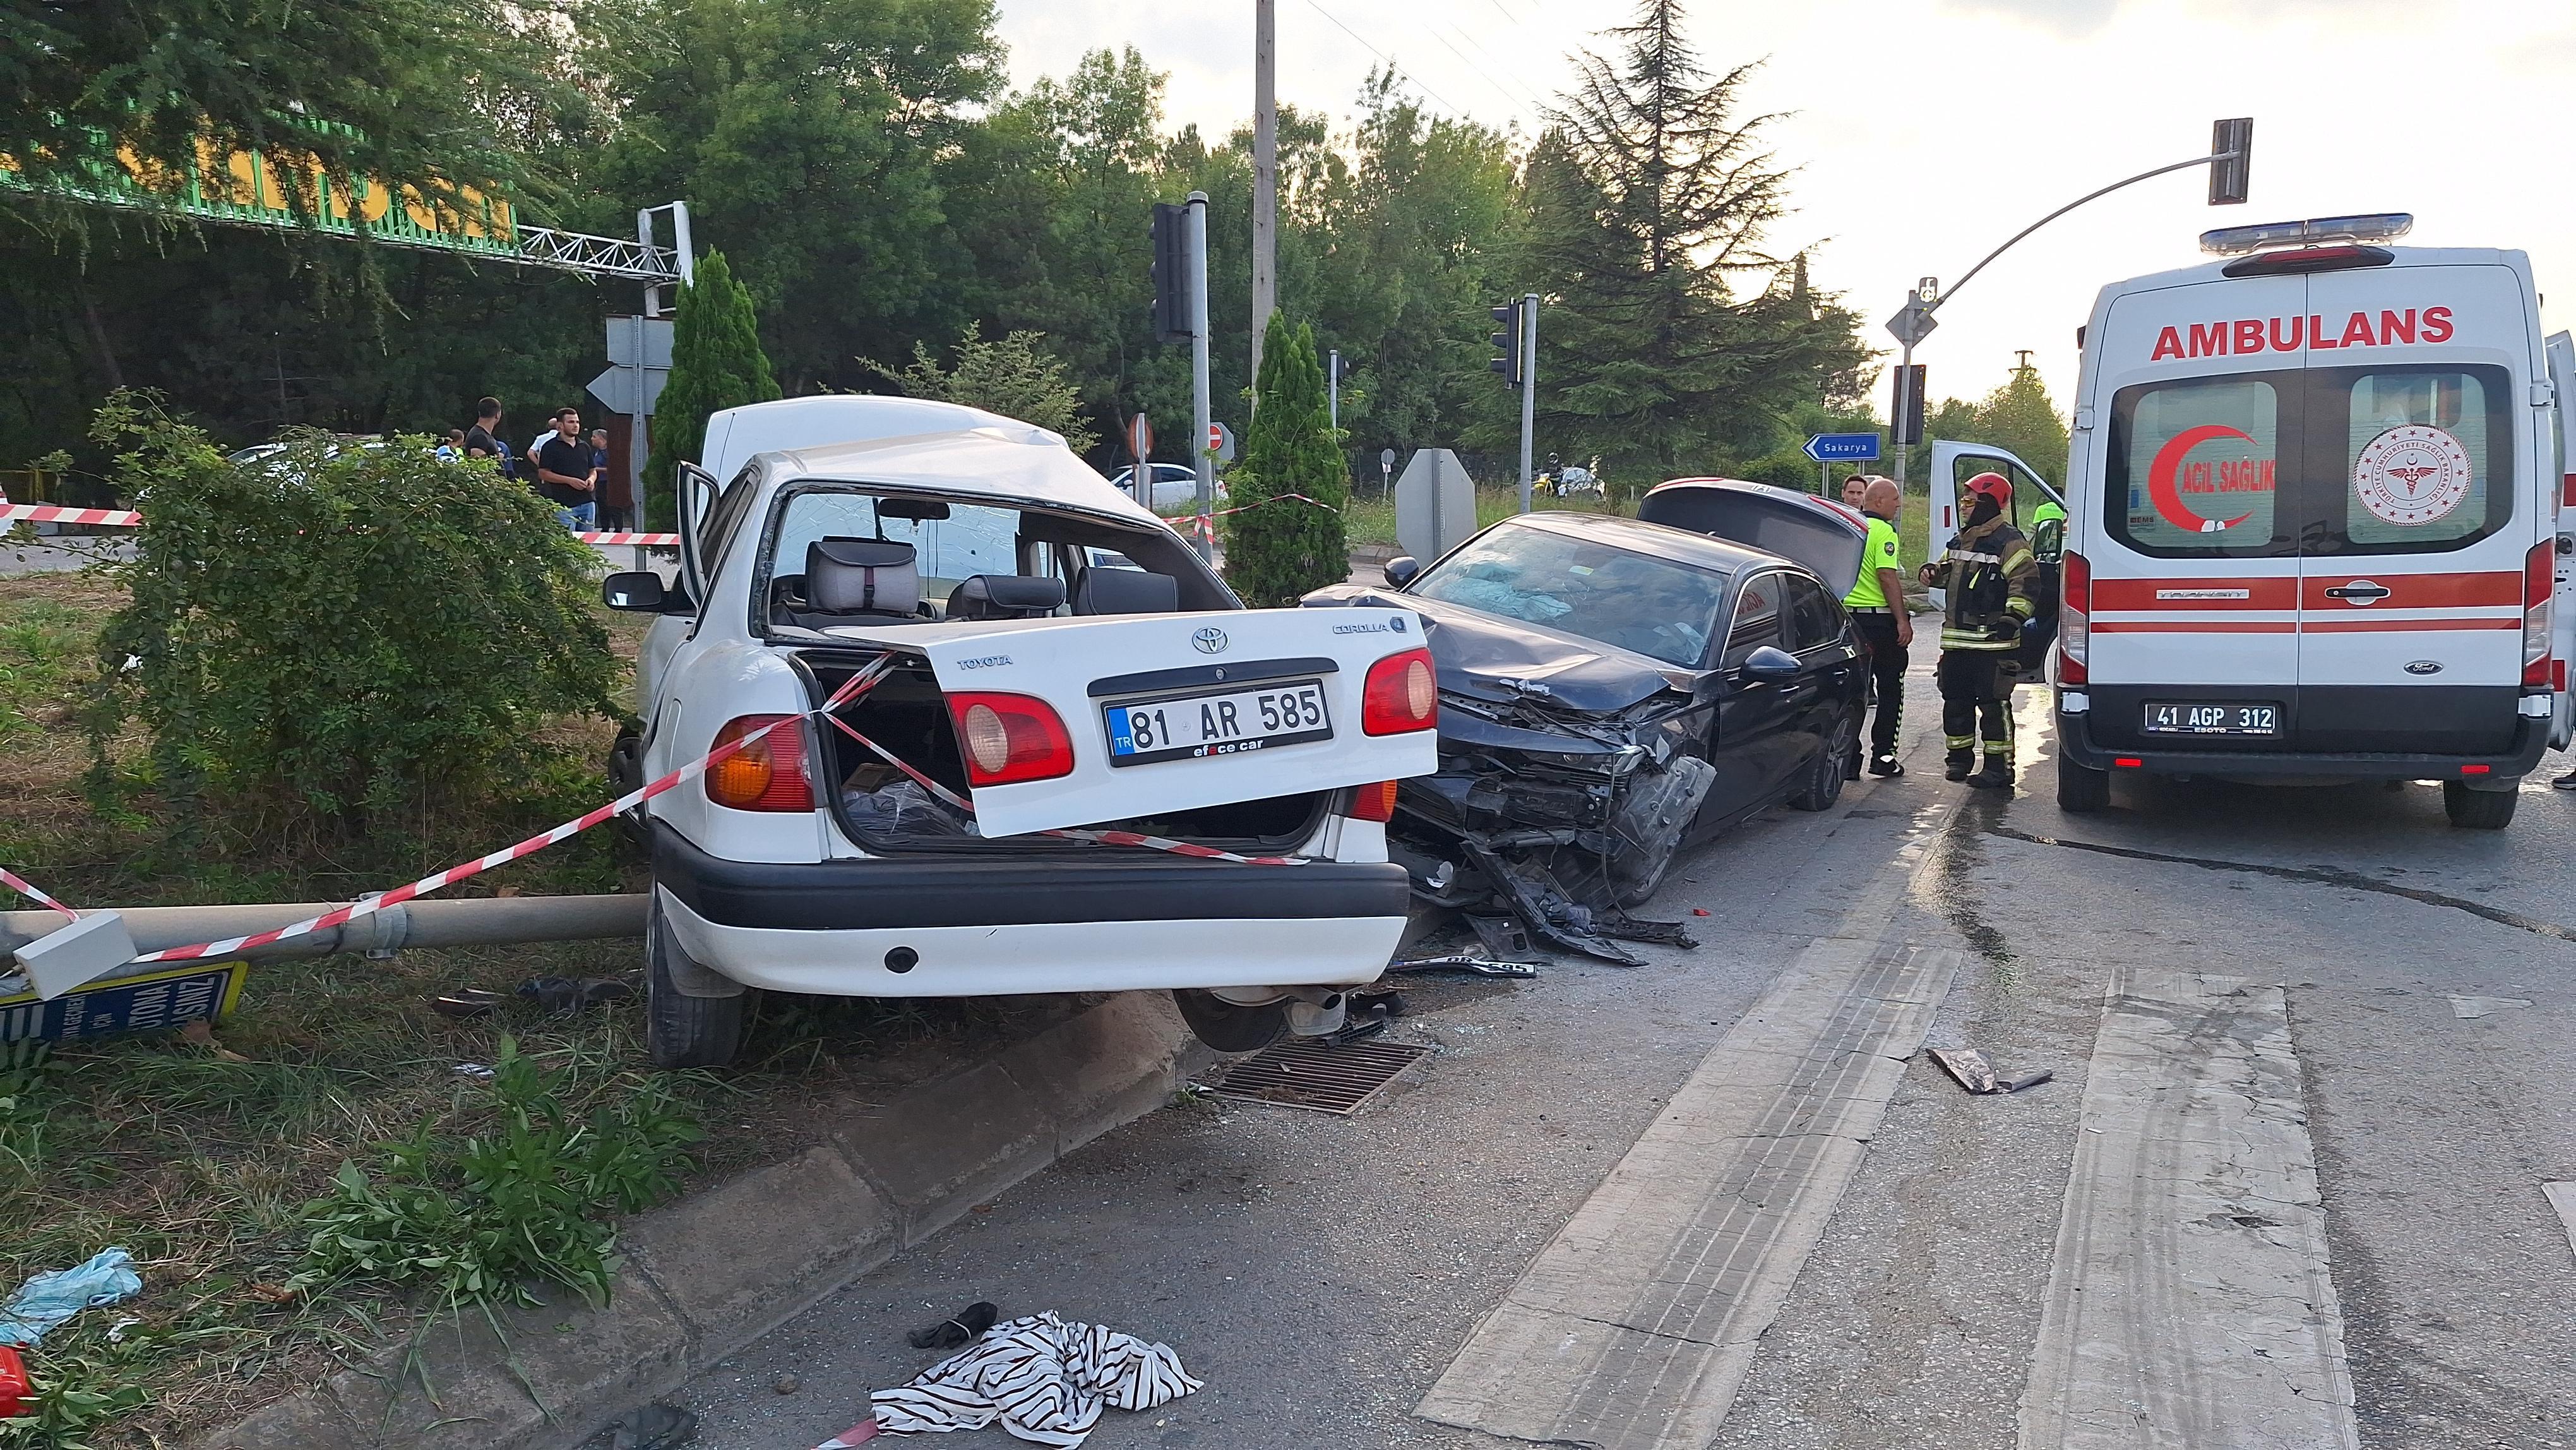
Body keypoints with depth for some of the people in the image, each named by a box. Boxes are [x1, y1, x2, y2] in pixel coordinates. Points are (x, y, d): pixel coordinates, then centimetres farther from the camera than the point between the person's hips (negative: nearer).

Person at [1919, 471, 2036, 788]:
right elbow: (1947, 571, 32)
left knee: (1994, 703, -7)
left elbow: (2025, 580, -16)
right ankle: (1960, 758, 26)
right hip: (1956, 638, 9)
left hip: (1992, 641, -9)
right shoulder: (1959, 541, 18)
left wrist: (2013, 617, -26)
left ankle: (1999, 767, -3)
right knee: (1955, 700, 13)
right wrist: (1932, 572, 8)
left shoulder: (2009, 541, -9)